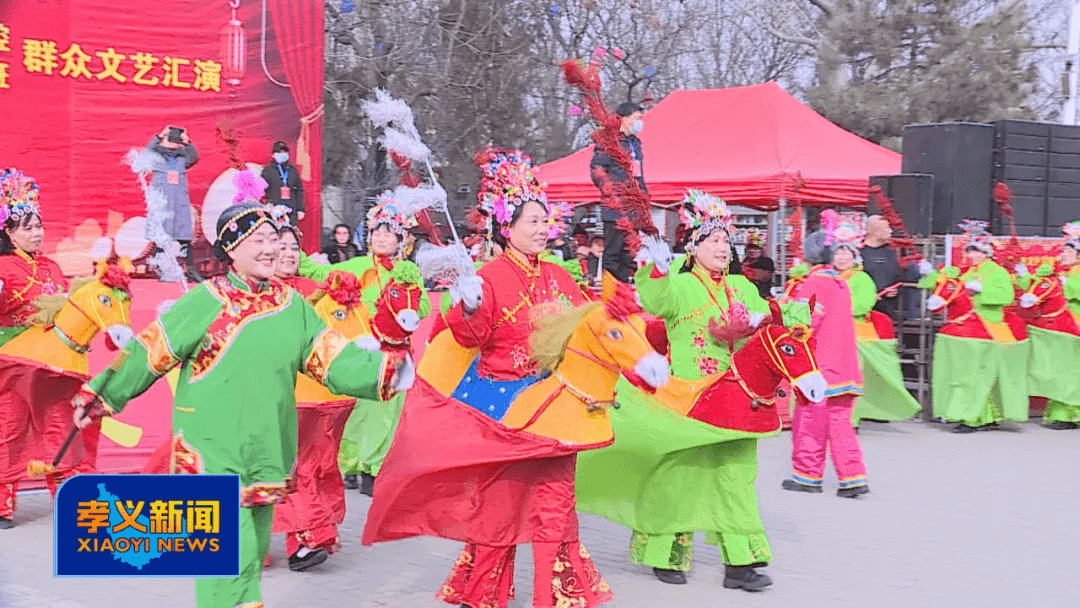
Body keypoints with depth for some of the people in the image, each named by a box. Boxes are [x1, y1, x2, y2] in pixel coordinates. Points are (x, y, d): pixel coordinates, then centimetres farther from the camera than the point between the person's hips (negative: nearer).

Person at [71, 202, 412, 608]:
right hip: (211, 450, -5)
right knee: (232, 550, -10)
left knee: (254, 550, 17)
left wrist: (381, 372, -12)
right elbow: (149, 353, -5)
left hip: (267, 451, 6)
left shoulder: (292, 304, 5)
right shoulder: (206, 301, -10)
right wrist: (100, 395, -2)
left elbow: (332, 358, 2)